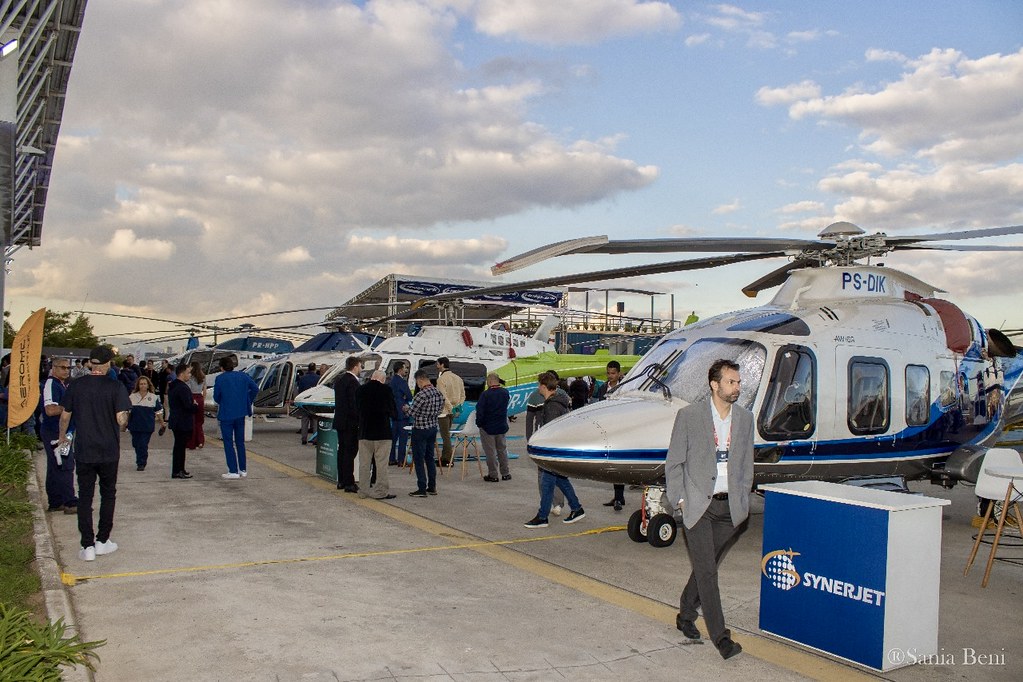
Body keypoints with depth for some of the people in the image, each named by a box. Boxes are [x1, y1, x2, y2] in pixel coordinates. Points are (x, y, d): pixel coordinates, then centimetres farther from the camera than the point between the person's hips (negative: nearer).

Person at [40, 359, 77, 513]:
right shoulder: (51, 384, -15)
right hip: (54, 432, -10)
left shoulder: (62, 384, 16)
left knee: (55, 468, 14)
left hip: (61, 431, 10)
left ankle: (55, 502, 20)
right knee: (65, 466, -10)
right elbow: (50, 410, -26)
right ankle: (70, 503, -8)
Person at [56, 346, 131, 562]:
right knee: (108, 495, 14)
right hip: (109, 451, -1)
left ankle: (87, 546, 5)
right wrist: (124, 423, 8)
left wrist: (62, 437, 22)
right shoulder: (115, 387, -11)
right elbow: (121, 419, -15)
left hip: (83, 451, 1)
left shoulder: (75, 385, -2)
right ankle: (102, 541, 18)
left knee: (85, 497, 7)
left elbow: (65, 416, 5)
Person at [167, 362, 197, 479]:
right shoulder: (183, 388, -20)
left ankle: (177, 470, 24)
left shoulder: (172, 387, 13)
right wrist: (195, 405, -4)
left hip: (175, 420, 10)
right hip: (183, 422, -10)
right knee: (181, 446, -4)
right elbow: (188, 406, -26)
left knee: (178, 446, 16)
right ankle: (178, 471, 0)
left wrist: (192, 404, 14)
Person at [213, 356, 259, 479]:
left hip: (226, 414, -5)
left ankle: (233, 471, 2)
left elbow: (216, 397, -5)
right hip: (241, 413, 5)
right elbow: (255, 389, 3)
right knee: (240, 442, 15)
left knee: (228, 443, 3)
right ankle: (243, 470, 18)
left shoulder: (220, 379, -11)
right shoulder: (242, 376, 2)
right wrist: (248, 402, 13)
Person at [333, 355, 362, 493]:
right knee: (350, 452, -5)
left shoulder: (339, 379, 11)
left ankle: (341, 481, 22)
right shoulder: (352, 382, -18)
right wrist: (360, 419, -14)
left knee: (342, 450, 15)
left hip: (339, 421, 9)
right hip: (350, 423, -9)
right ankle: (349, 483, -2)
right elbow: (354, 404, -21)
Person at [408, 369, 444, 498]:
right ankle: (432, 487, 20)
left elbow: (411, 412, -16)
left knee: (419, 460, 1)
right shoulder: (439, 393, 2)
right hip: (433, 428, 8)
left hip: (420, 429, -8)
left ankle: (422, 489, 3)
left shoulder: (421, 395, -22)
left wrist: (406, 409, 5)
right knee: (430, 457, 16)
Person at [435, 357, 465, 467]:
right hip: (452, 411, 8)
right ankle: (445, 457, 22)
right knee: (446, 434, 17)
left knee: (445, 435, -3)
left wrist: (451, 408, -18)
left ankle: (447, 459, 0)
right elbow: (463, 395, 13)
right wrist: (458, 406, 9)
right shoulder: (458, 378, 10)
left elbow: (443, 397, -22)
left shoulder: (441, 379, -15)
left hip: (443, 411, -8)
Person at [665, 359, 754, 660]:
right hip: (698, 505, -4)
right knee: (707, 571, -5)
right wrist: (679, 500, -6)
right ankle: (720, 636, 2)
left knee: (707, 565, 14)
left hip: (730, 507, 4)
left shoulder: (745, 417, 7)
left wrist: (742, 500, 9)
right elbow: (674, 462, -2)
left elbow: (747, 463, 14)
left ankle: (685, 615, 33)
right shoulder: (689, 415, -6)